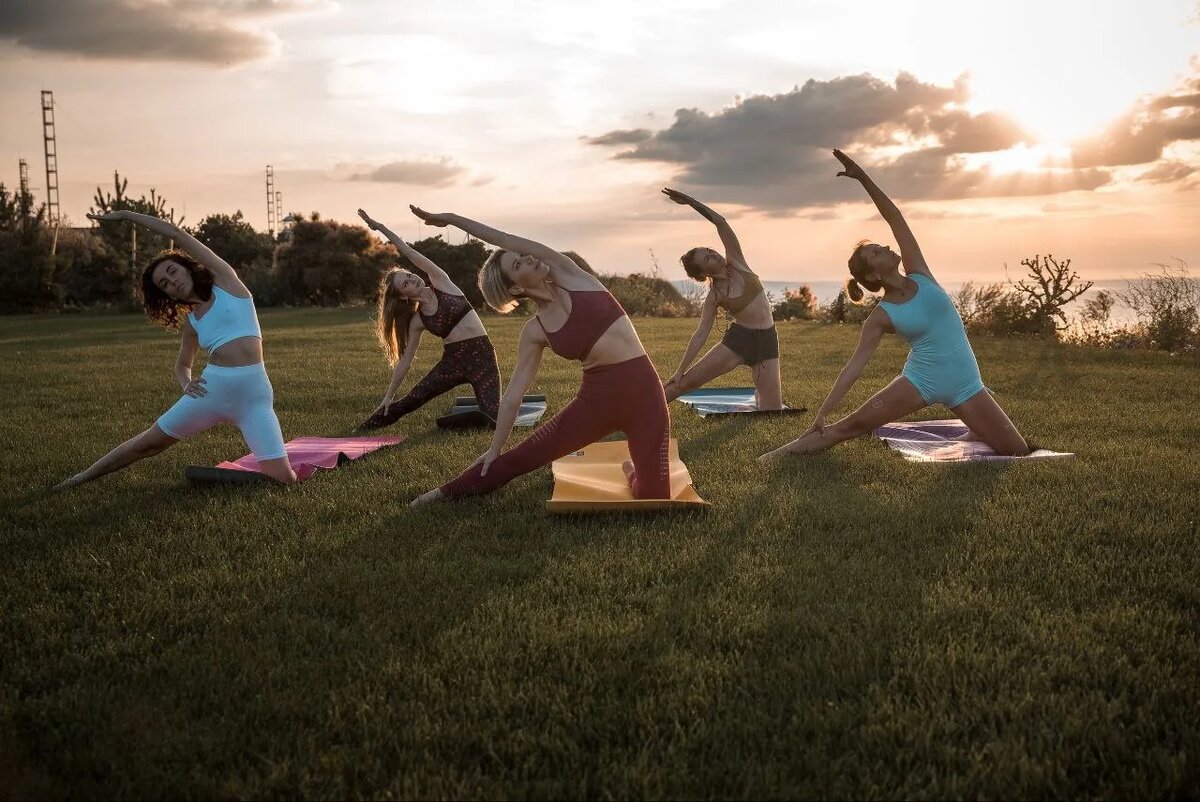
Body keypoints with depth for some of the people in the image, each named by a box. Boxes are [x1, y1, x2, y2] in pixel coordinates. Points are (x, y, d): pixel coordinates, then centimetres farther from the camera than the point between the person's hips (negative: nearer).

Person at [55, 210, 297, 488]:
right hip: (211, 389, 4)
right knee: (149, 442, 13)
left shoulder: (225, 280, 5)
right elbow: (182, 365, 25)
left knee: (284, 479, -14)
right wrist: (186, 383, 1)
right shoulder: (191, 322, 14)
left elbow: (176, 234, 2)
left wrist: (125, 214, 8)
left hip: (255, 395, -3)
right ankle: (86, 476, 36)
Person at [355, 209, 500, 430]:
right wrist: (388, 396, 12)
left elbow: (409, 252, -5)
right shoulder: (417, 321, 4)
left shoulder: (441, 283, 0)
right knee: (411, 400, 1)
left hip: (481, 355, -2)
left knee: (491, 415, -19)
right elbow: (405, 361, 10)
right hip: (452, 360, 2)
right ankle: (366, 427, 20)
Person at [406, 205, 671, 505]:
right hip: (597, 397, 1)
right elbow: (514, 393, 7)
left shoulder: (569, 275, -1)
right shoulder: (534, 332, 2)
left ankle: (632, 471, 33)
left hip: (641, 388, -1)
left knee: (655, 499, -3)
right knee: (518, 458, 4)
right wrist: (494, 448, 10)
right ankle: (444, 493, 27)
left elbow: (507, 241, -5)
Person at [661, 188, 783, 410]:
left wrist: (690, 200, -10)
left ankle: (761, 394, 35)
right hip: (738, 339, -2)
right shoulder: (714, 296, -5)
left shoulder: (736, 262, -1)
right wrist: (679, 370, -8)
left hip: (767, 341, 2)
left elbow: (720, 223, -9)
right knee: (686, 381, -10)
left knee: (773, 411, 0)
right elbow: (701, 334, -4)